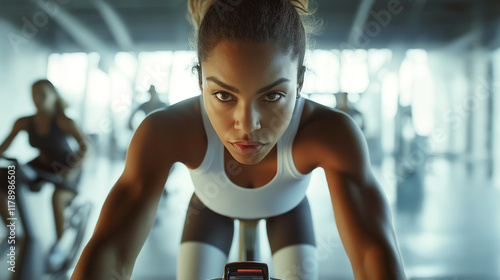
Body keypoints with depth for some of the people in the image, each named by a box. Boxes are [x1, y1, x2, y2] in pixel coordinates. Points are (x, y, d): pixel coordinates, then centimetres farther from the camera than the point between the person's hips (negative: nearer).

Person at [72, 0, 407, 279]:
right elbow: (107, 249, -45)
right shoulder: (168, 132, -41)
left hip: (286, 207, 1)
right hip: (213, 206, 0)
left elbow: (376, 251, -50)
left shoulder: (330, 133, -42)